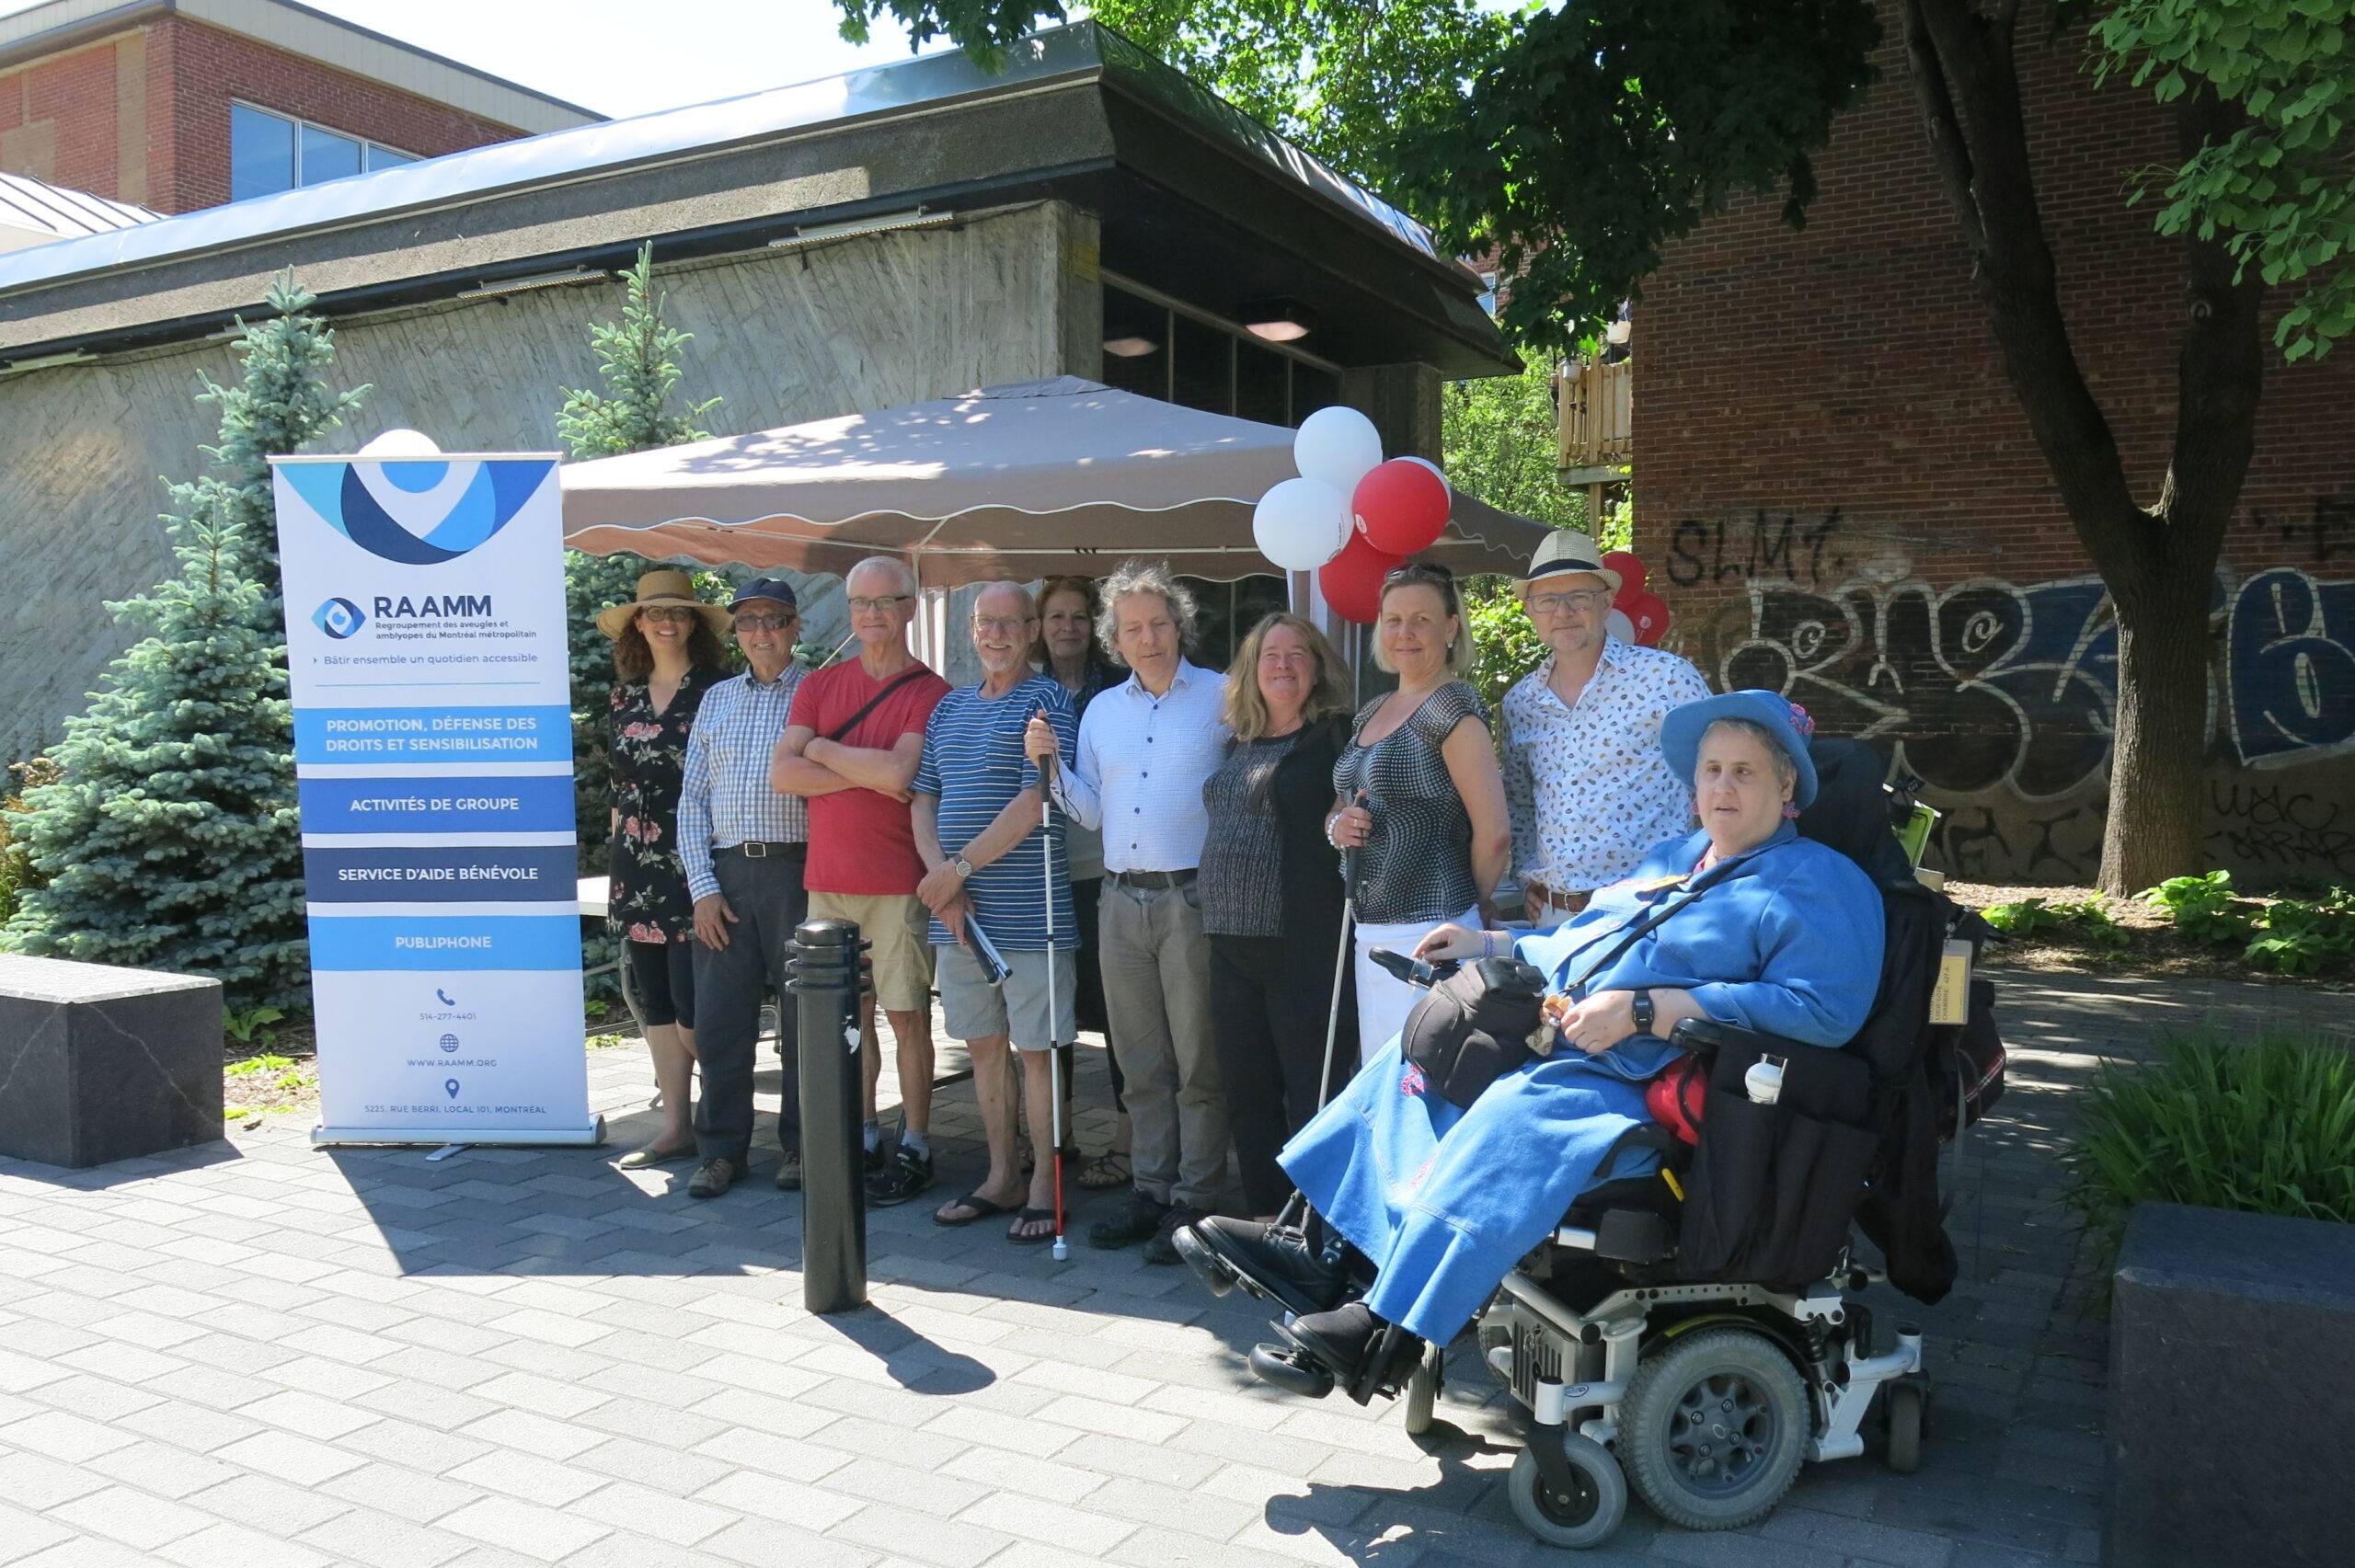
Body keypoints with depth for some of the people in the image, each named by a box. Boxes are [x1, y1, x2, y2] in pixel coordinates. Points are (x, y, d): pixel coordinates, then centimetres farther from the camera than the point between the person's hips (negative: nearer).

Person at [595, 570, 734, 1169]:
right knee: (654, 1001, 8)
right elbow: (618, 787, 18)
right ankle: (676, 1127, 16)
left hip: (695, 865, -6)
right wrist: (617, 854, 14)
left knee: (691, 1004, -9)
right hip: (636, 867, 6)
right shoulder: (625, 696, 14)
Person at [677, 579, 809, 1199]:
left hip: (796, 868, -3)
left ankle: (800, 1145, 17)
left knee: (804, 1015, 4)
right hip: (725, 873, 3)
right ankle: (721, 1149, 16)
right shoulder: (716, 699, 15)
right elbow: (692, 800, 12)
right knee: (718, 1020, 4)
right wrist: (703, 887, 1)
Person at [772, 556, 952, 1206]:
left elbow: (899, 772, -18)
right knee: (849, 1013, 12)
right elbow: (782, 774, -1)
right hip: (828, 879, 4)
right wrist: (868, 775, -11)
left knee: (907, 1016, 1)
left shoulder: (931, 694, -4)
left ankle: (914, 1147, 12)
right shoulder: (818, 685, 9)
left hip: (898, 882, -4)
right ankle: (865, 1135, 24)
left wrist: (823, 749, -6)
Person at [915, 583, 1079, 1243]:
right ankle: (1001, 1177, 25)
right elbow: (923, 801, 12)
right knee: (983, 1045, 13)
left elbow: (1034, 802, -15)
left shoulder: (1045, 701, -5)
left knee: (1036, 1048, 1)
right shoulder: (950, 706, 15)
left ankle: (1044, 1187, 11)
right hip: (958, 912, 6)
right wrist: (944, 886, -4)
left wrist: (957, 869, -14)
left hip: (1027, 909, -6)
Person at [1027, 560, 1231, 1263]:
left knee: (1198, 1061, 1)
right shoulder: (1101, 711, 14)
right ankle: (1150, 1190, 21)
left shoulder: (1222, 699, -2)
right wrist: (1049, 765, -1)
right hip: (1122, 901, 5)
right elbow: (1092, 811, 13)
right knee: (1141, 1062, 12)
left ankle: (1194, 1199, 9)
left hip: (1193, 896, -5)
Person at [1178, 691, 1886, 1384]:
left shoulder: (1822, 882, -4)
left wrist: (1644, 1009, -24)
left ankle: (1392, 1326, -28)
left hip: (1638, 1088, -9)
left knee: (1516, 1112, -33)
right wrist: (1487, 944, 21)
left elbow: (1827, 1007, -20)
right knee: (1418, 1053, -1)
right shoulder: (1672, 857, 24)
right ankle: (1319, 1251, -4)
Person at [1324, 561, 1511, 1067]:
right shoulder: (1372, 712, 15)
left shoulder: (1453, 708, -11)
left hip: (1428, 932, -8)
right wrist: (1337, 825, 2)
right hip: (1369, 932, 8)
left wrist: (1470, 911, -1)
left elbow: (1494, 834, -15)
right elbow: (1340, 804, 25)